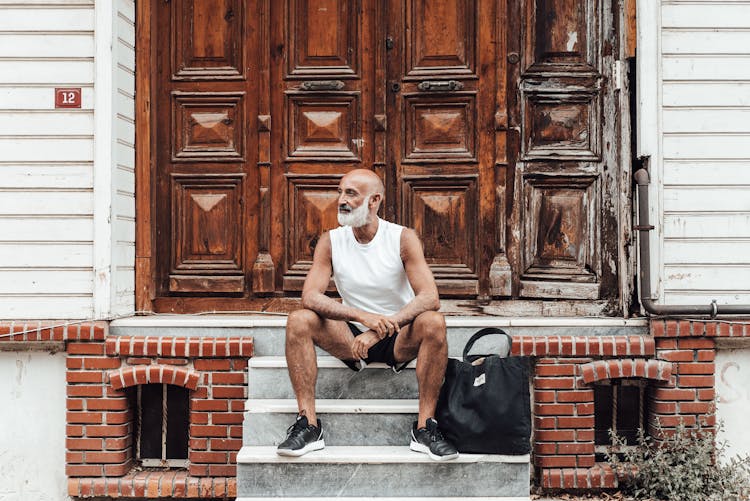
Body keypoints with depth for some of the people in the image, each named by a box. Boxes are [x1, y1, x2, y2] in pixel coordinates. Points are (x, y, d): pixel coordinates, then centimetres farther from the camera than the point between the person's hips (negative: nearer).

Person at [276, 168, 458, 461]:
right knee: (298, 321, -22)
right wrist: (363, 316, -33)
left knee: (433, 323, -32)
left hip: (399, 340, -2)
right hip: (352, 340, 2)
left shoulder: (403, 239, -10)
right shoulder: (331, 242, -4)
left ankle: (424, 428, -24)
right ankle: (308, 425, -21)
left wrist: (381, 328, -34)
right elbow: (310, 296, -17)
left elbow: (430, 297, -21)